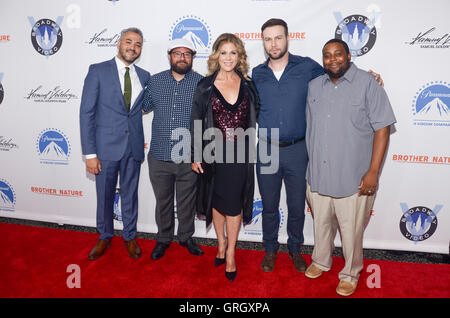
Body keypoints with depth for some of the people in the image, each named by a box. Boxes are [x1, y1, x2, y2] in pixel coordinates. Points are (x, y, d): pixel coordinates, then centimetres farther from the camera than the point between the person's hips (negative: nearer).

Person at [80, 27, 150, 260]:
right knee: (105, 195, 12)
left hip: (133, 148, 3)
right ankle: (105, 237, 34)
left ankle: (129, 237, 34)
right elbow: (86, 113, -7)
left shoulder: (144, 76, 8)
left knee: (130, 195, 15)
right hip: (106, 146, -2)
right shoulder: (98, 71, -3)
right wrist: (90, 153, -11)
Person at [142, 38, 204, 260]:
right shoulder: (155, 81, 5)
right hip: (159, 156, 2)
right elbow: (144, 107, 19)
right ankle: (163, 239, 36)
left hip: (189, 157, -1)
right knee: (163, 201, 15)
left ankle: (186, 236, 37)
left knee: (187, 201, 14)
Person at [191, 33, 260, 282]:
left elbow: (255, 116, 12)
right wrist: (195, 156, -2)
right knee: (217, 200, 13)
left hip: (240, 154, 1)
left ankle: (230, 254, 20)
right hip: (214, 153, 0)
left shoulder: (247, 85, 4)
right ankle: (221, 244, 34)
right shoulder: (205, 86, 0)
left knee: (234, 203, 5)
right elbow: (196, 122, 1)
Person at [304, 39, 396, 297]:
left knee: (351, 231, 9)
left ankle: (351, 274, 33)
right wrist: (309, 166, 14)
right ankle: (321, 261, 44)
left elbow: (382, 129, -9)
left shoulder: (367, 84, -6)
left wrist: (373, 172, -14)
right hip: (318, 175, 5)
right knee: (321, 223, 20)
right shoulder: (315, 86, 9)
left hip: (353, 178, -4)